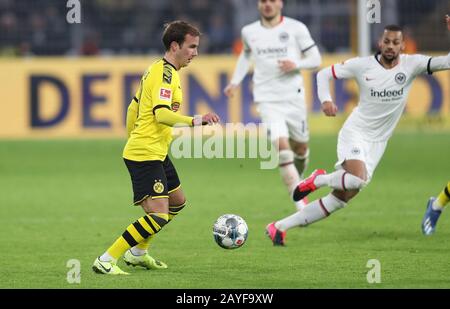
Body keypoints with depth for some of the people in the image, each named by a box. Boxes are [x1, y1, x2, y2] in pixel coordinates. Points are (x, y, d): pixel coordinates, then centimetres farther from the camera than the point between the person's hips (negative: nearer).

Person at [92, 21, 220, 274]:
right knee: (159, 216, -16)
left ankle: (138, 253, 31)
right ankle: (106, 261, -13)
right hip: (146, 155, -11)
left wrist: (133, 138, 29)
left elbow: (133, 108, 22)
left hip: (157, 153, 11)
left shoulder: (158, 70, 15)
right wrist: (195, 121, -41)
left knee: (177, 201, 23)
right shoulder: (165, 73, -17)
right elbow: (161, 114, -31)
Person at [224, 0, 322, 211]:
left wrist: (296, 64, -17)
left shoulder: (296, 28, -2)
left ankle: (298, 178, 49)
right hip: (267, 101, 0)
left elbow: (315, 59, 2)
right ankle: (301, 206, -19)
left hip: (294, 98, 0)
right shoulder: (249, 32, 7)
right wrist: (235, 81, 19)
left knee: (300, 147, 13)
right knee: (282, 147, -18)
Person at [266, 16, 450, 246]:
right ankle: (319, 180, -2)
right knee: (357, 179, -34)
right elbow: (324, 74, 3)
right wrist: (325, 99, -15)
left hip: (377, 143, 3)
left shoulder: (411, 65, -5)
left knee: (340, 199, 2)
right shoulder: (362, 65, -7)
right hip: (355, 132, -3)